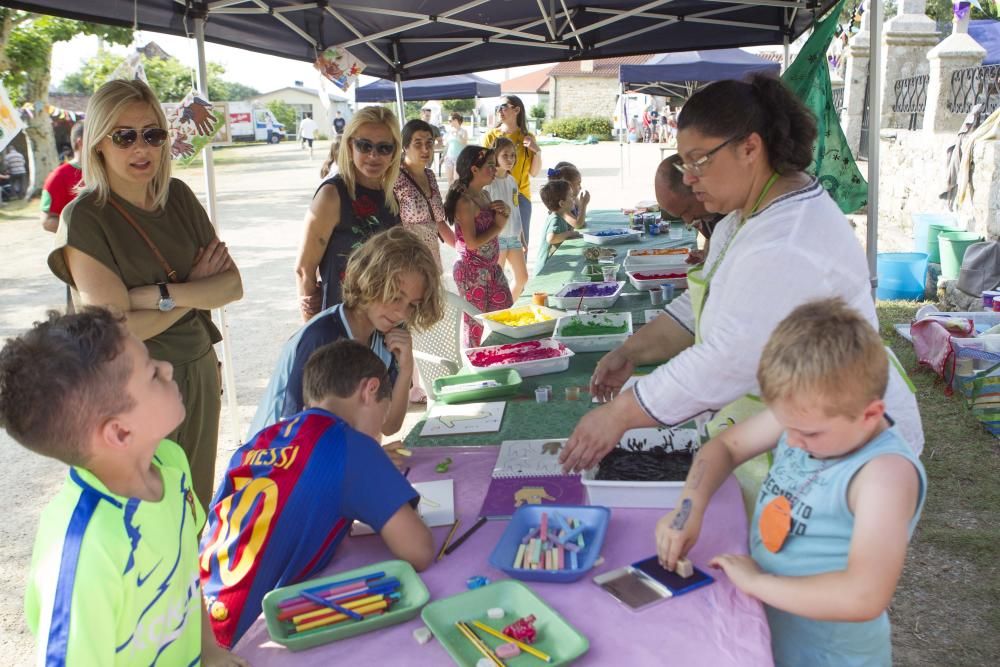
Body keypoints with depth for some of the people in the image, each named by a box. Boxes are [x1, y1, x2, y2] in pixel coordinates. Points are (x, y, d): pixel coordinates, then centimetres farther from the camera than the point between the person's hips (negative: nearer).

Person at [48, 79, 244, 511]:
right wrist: (196, 289, -10)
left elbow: (233, 284, -5)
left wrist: (161, 294, -18)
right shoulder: (84, 218, -13)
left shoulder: (178, 196, 2)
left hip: (200, 372, 5)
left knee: (198, 505, 19)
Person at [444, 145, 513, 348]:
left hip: (491, 268, 9)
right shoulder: (464, 201, -19)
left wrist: (504, 212, 0)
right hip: (473, 271, -9)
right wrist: (498, 226, -14)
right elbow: (472, 242, -25)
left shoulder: (483, 195, 7)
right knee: (475, 322, 4)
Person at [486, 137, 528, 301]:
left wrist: (522, 238, 17)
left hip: (514, 236, 7)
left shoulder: (511, 180, 10)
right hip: (497, 237, -7)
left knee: (522, 277, 10)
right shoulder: (489, 182, -12)